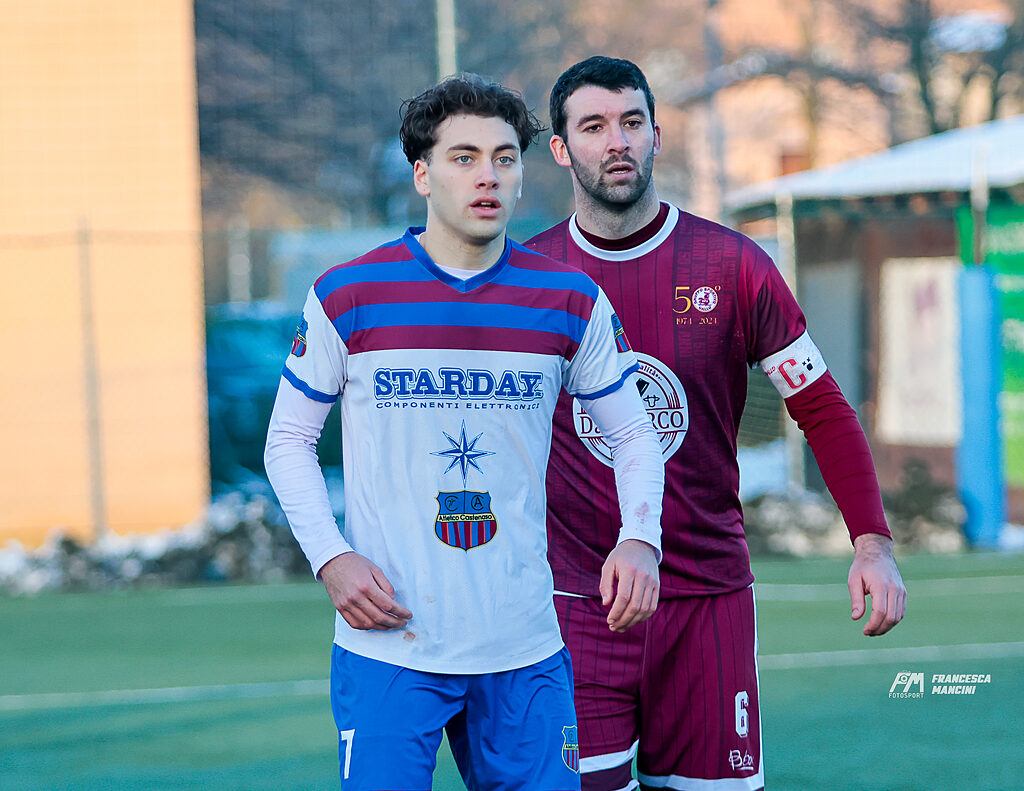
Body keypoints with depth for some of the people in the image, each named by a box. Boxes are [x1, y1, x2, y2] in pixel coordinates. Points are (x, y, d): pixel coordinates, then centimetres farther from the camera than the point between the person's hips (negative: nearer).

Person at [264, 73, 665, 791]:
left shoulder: (572, 301, 2)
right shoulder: (348, 299, -3)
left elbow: (634, 432, 12)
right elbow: (288, 439, 7)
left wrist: (640, 538, -6)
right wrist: (331, 557, -7)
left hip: (526, 651, 2)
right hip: (387, 646, -2)